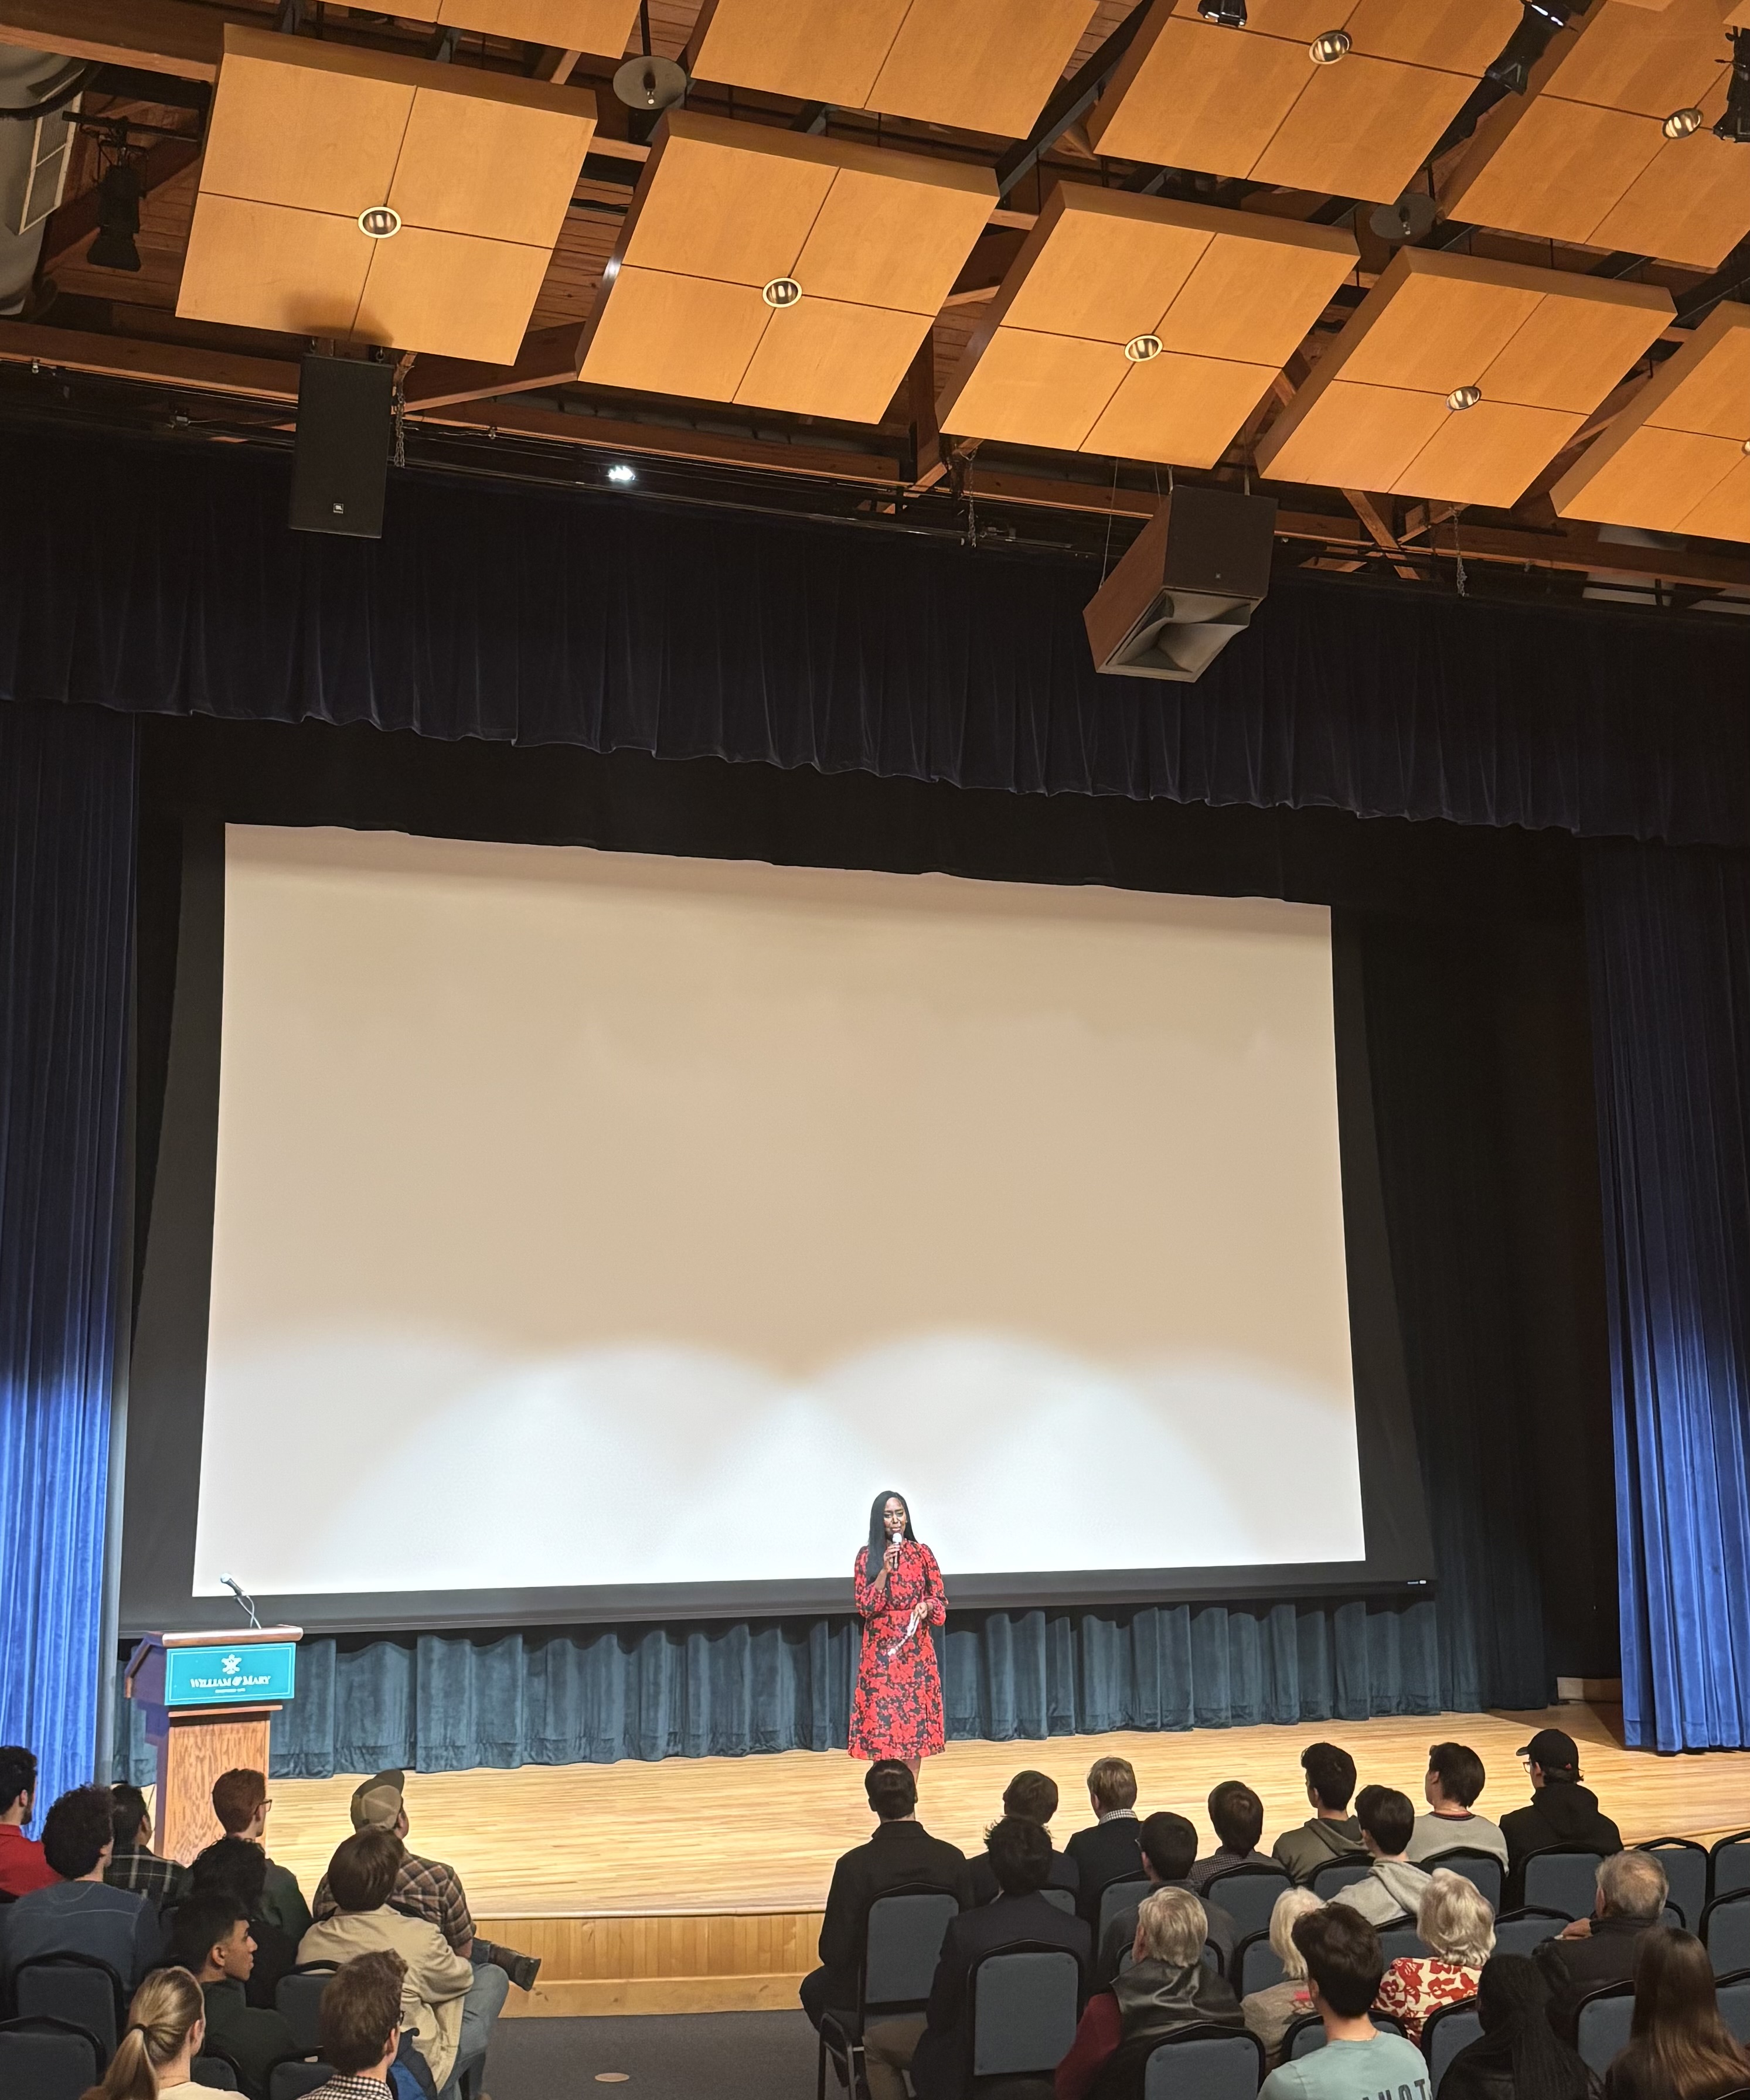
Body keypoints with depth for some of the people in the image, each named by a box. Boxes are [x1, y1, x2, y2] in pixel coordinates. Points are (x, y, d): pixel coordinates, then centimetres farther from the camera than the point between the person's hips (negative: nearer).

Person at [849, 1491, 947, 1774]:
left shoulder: (922, 1552, 4)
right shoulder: (867, 1556, -1)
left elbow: (940, 1599, 7)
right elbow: (865, 1607, -7)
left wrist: (926, 1606, -14)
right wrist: (885, 1571, -17)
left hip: (916, 1649, 2)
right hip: (881, 1650, -2)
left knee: (916, 1719, 2)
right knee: (881, 1722, -3)